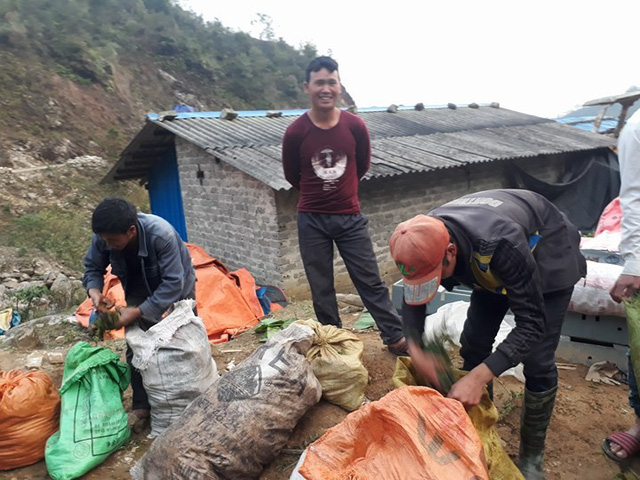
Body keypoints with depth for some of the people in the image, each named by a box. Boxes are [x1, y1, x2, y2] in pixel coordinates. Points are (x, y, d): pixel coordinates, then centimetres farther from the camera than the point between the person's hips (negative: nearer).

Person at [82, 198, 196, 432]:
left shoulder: (162, 234, -42)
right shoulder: (103, 237, -26)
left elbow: (173, 283, -39)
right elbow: (93, 267, -7)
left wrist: (138, 312, -42)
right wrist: (94, 290, -28)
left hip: (177, 287, -3)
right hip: (140, 288, 4)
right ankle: (141, 405, 10)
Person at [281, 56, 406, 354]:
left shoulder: (356, 126, -6)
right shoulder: (295, 132, -9)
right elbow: (292, 176, 6)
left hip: (350, 217, 1)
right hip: (312, 221, 0)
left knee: (371, 282, 6)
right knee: (321, 289, 9)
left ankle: (396, 337, 20)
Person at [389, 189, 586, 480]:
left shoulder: (502, 245, -45)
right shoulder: (427, 240, -27)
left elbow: (531, 324, -38)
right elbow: (412, 300, -11)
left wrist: (479, 377, -46)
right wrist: (415, 350, -26)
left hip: (548, 256, -5)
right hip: (490, 263, 5)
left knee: (537, 361, -9)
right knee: (473, 343, 1)